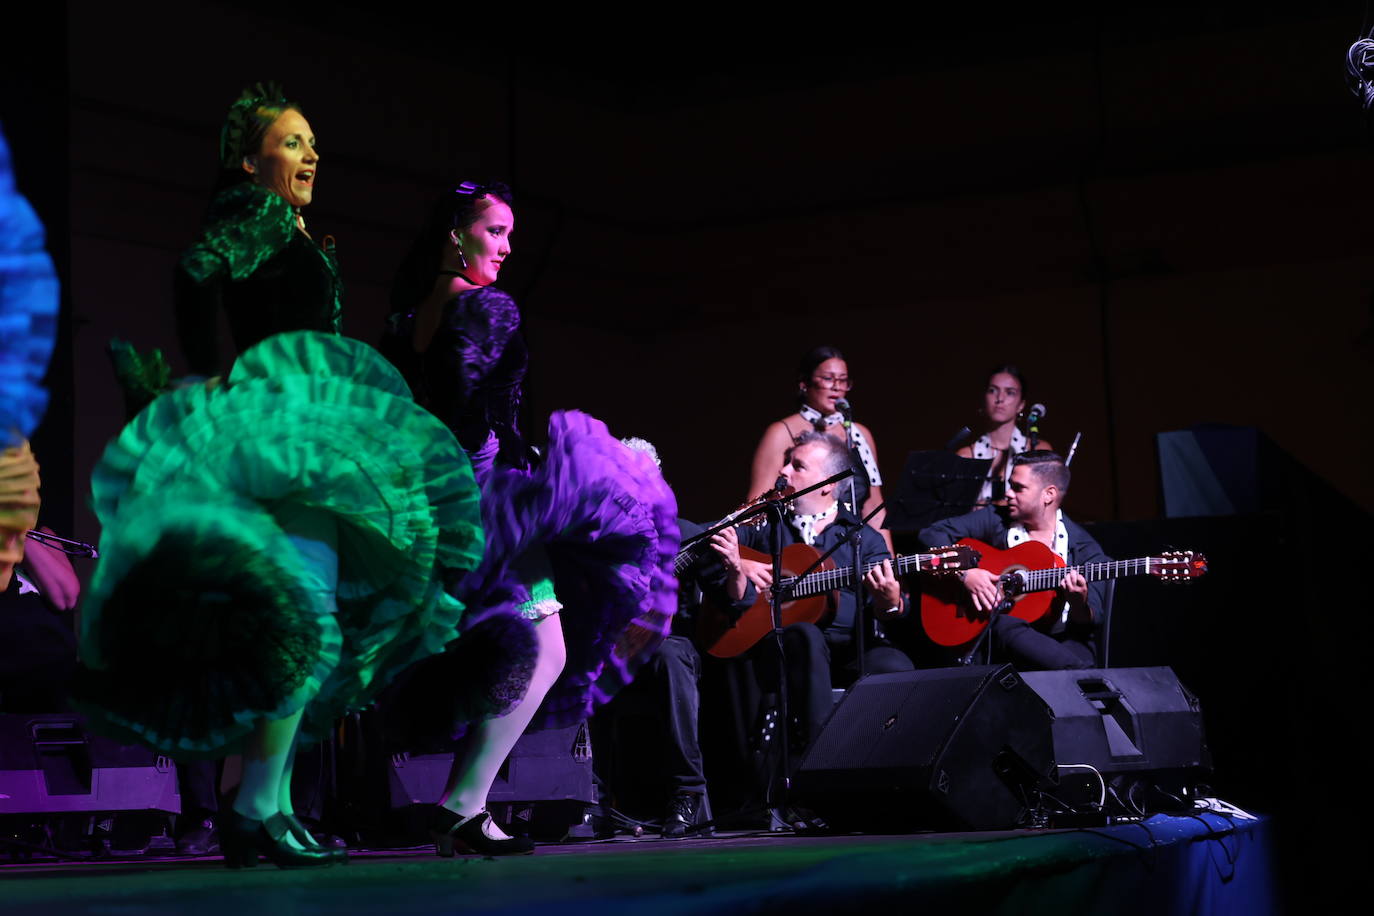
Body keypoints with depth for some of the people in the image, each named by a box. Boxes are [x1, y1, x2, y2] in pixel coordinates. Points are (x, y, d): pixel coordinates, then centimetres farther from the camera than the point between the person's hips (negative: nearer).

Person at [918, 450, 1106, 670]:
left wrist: (1078, 603, -29)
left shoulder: (1085, 549, 1)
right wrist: (965, 574, -10)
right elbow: (933, 534, 4)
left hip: (1062, 639, -2)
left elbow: (1089, 623, -5)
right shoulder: (996, 520, 7)